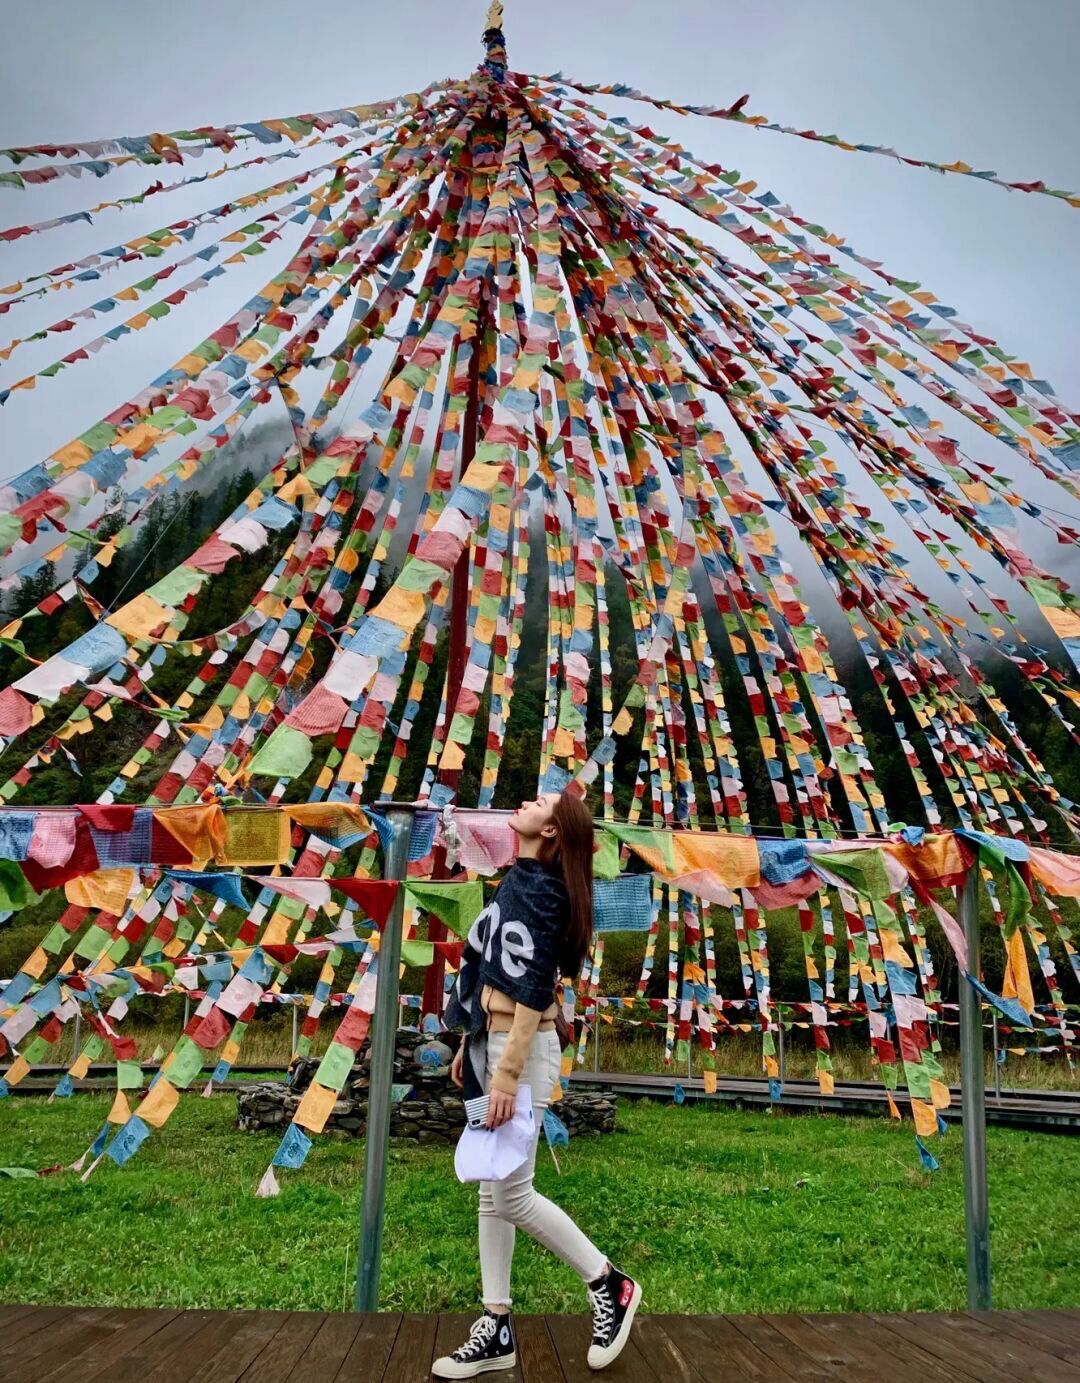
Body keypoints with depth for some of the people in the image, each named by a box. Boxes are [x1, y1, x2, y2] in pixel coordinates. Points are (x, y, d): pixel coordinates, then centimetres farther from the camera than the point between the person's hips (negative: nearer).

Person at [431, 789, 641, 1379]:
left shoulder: (541, 891, -16)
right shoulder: (516, 882, 11)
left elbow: (533, 988, -21)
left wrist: (507, 1074, -23)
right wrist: (472, 1046, 19)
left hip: (524, 1048, -9)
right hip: (494, 1042, 9)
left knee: (512, 1193, -3)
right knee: (492, 1191, 12)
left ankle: (610, 1286, 15)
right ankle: (497, 1328, 21)